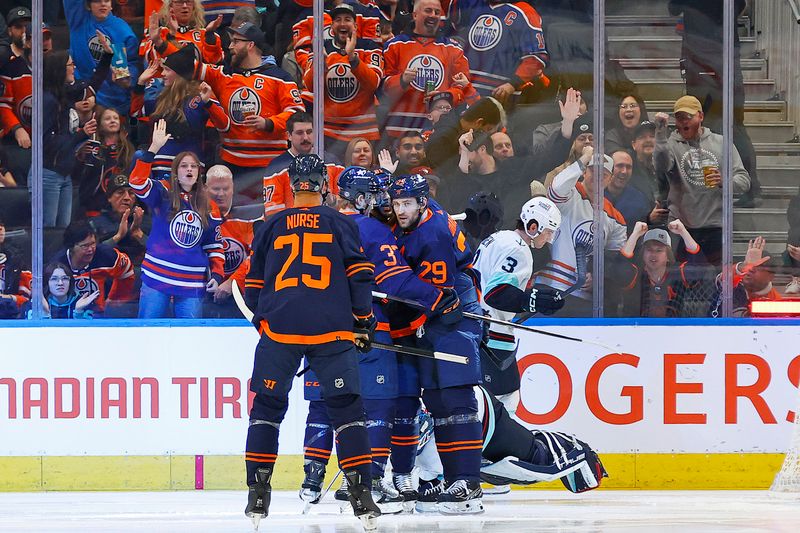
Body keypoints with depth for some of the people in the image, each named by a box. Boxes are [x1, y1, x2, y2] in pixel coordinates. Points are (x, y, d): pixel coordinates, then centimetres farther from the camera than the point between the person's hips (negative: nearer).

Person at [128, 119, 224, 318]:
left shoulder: (209, 207, 12)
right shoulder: (163, 194, 3)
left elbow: (214, 246, 16)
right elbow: (137, 182, -16)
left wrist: (216, 275, 4)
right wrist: (153, 149, -23)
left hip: (192, 285, 2)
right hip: (157, 278, -2)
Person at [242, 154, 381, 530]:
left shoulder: (271, 227, 12)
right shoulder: (341, 224, 8)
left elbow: (253, 285, 17)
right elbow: (359, 274, 3)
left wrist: (263, 319, 31)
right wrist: (362, 322, 11)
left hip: (279, 329, 1)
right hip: (331, 330, -1)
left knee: (267, 405, 12)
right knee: (347, 407, 3)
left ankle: (258, 492, 7)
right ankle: (361, 495, -4)